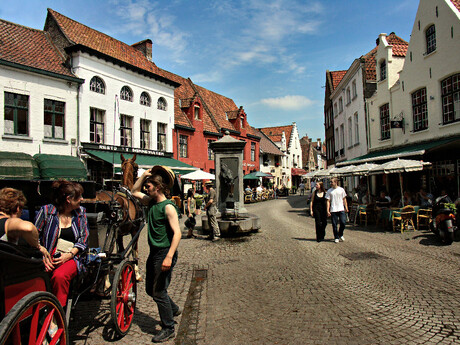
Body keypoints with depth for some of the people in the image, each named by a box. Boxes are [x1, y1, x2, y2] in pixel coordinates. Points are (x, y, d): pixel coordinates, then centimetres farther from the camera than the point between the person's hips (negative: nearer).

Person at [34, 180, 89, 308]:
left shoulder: (81, 212, 11)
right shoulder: (46, 210, 4)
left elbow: (83, 240, 9)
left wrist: (69, 254, -8)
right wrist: (43, 254, -8)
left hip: (71, 258, 1)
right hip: (49, 258, 0)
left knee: (60, 276, -33)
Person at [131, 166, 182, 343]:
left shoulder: (168, 207, -19)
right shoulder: (151, 202, 6)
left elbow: (177, 233, -24)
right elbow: (134, 192, 21)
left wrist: (169, 257, -30)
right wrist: (144, 175, 6)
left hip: (164, 254, -9)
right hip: (154, 252, 9)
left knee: (159, 292, 0)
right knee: (150, 289, 19)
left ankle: (168, 329, 18)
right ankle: (174, 309, 41)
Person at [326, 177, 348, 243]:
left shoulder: (341, 189, 5)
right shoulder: (329, 191, 3)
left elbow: (344, 199, 12)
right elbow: (328, 201, 2)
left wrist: (346, 208, 7)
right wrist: (328, 210, -4)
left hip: (341, 209, 1)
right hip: (333, 210, 0)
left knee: (343, 222, -5)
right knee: (334, 225, 2)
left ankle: (340, 234, 20)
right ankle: (336, 238, 15)